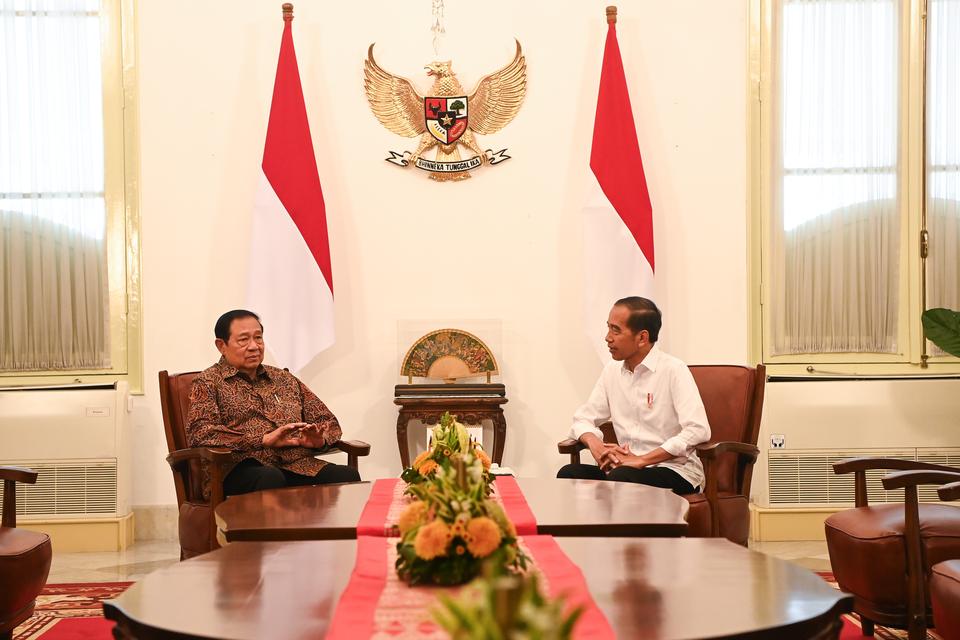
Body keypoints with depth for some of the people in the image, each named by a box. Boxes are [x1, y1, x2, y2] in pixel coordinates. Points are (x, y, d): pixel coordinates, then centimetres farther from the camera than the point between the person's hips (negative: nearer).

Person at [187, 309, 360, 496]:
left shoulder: (285, 379, 26)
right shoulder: (208, 382, 11)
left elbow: (328, 421, 27)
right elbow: (200, 433, -7)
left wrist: (319, 438, 1)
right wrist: (264, 439, -15)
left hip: (298, 464, 4)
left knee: (347, 475, -28)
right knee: (271, 479, -40)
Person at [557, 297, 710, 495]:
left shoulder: (674, 371, -9)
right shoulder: (612, 371, 10)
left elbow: (698, 431, -20)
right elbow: (583, 419, 14)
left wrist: (641, 460, -22)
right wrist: (595, 445, -11)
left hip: (675, 471, -5)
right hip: (628, 466, 5)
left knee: (620, 478, -34)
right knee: (569, 474, -21)